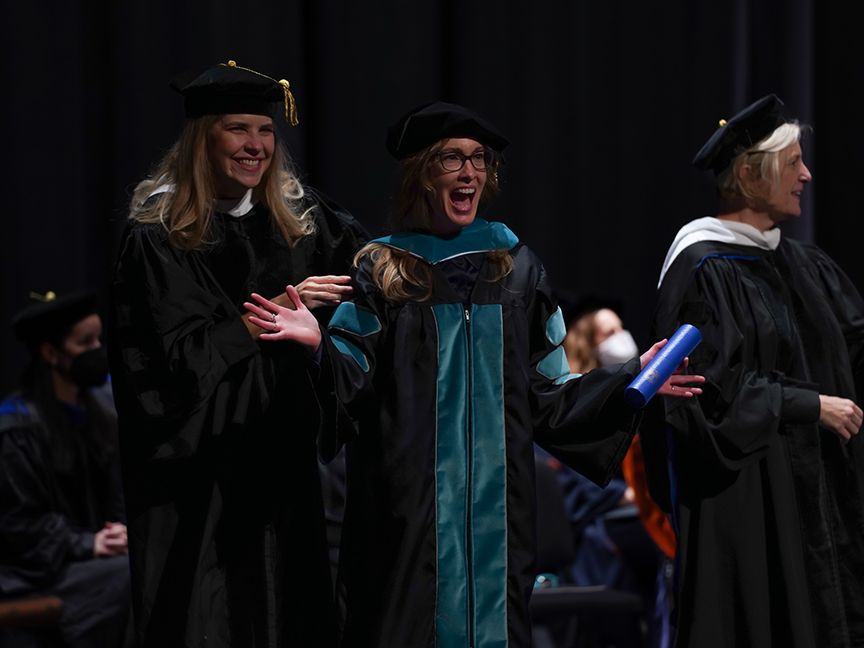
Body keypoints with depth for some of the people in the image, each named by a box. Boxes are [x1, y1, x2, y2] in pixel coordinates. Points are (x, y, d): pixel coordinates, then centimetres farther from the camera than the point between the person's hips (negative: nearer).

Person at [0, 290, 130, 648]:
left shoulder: (98, 412, 11)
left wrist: (118, 532, -4)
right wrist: (87, 543, -18)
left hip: (94, 552, 7)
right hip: (33, 572, -7)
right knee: (129, 578, -30)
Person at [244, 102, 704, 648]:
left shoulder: (515, 266, 9)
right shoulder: (381, 270, 3)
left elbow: (546, 395, 10)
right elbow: (357, 387, -4)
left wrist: (632, 378, 1)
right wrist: (318, 342, -22)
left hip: (496, 499, 2)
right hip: (409, 499, -2)